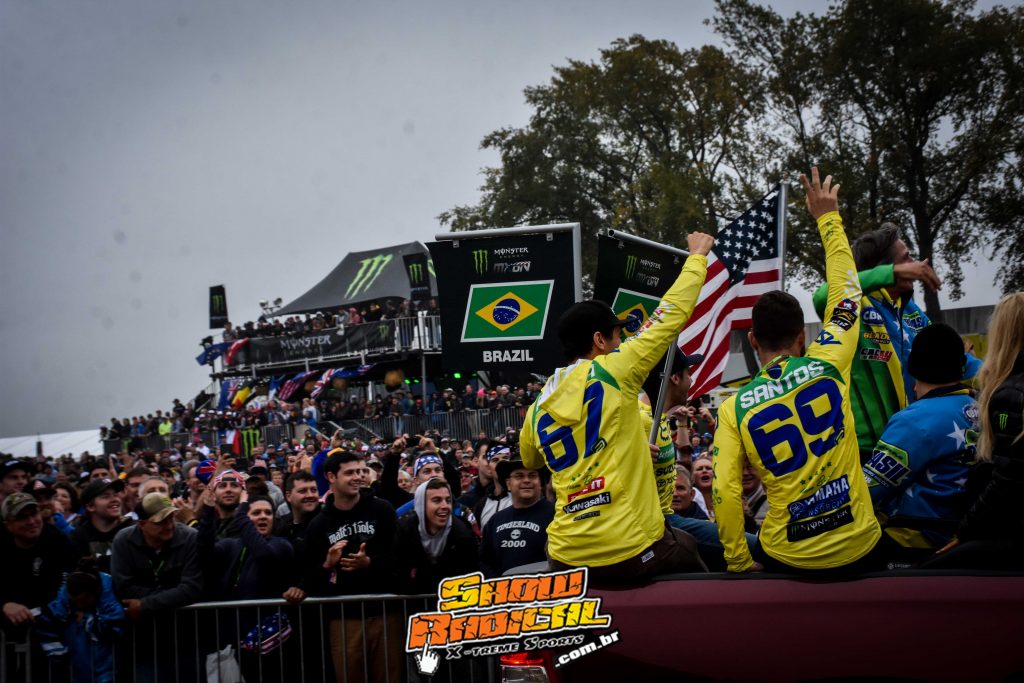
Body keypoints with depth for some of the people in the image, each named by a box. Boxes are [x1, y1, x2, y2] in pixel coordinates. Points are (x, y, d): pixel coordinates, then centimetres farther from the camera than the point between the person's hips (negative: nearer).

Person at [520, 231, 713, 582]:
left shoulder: (537, 408, 11)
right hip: (633, 550, -4)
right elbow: (672, 315, 3)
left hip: (567, 560, 5)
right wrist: (697, 256, 18)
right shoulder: (612, 372, -5)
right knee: (684, 544, 26)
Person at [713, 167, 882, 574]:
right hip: (857, 548, 1)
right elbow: (846, 293, 9)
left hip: (787, 557, -1)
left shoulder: (735, 408, -6)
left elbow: (725, 492, -12)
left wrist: (740, 566, 1)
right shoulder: (826, 367, -6)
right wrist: (828, 218, 19)